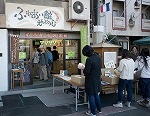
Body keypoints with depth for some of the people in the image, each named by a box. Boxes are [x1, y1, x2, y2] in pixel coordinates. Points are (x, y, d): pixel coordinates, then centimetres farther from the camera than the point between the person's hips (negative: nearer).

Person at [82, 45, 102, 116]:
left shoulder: (89, 59, -23)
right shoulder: (99, 57, 3)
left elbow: (87, 71, -21)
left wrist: (84, 70, 0)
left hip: (91, 81, -8)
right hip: (97, 79, 8)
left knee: (91, 96, 7)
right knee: (96, 94, 23)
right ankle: (99, 109, 36)